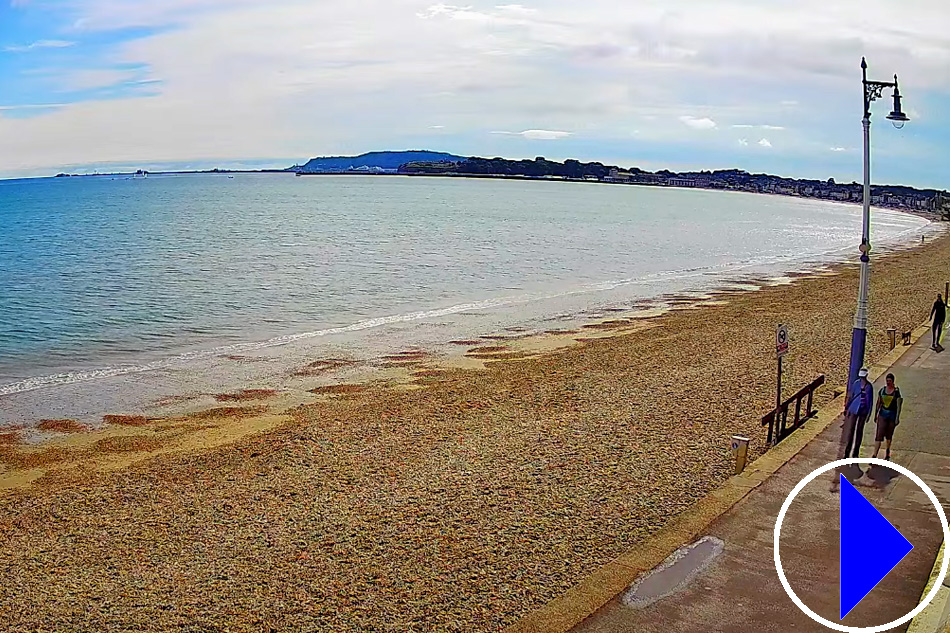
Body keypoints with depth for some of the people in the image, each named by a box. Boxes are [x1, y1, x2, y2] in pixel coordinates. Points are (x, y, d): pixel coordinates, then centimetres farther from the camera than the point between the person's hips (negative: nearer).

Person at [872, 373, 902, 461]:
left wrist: (897, 418, -12)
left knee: (889, 435, 13)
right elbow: (878, 403, 10)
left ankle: (887, 452, 37)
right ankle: (874, 455, -12)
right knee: (879, 435, -8)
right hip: (883, 414, 2)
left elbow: (898, 406, -8)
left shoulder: (896, 391, -8)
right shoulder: (882, 389, 1)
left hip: (892, 415, -1)